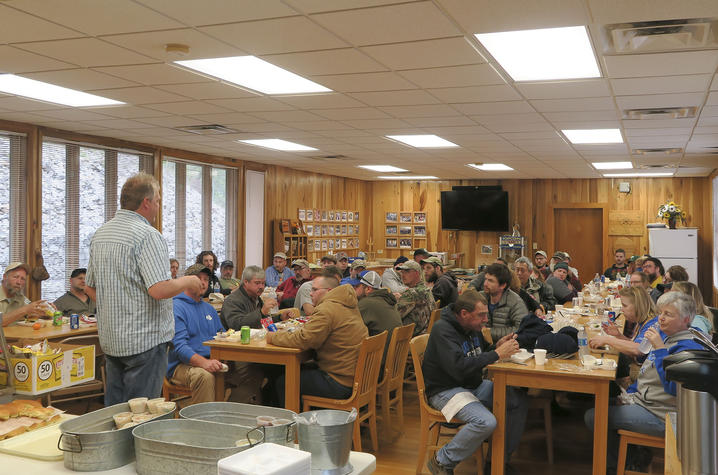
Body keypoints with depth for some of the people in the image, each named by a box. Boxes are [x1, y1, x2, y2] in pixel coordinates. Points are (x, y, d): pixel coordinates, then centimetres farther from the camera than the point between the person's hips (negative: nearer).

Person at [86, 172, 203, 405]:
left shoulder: (99, 234, 11)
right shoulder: (147, 235, -17)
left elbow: (90, 288, 18)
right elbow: (160, 290, -25)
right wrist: (188, 282, -8)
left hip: (110, 339, 8)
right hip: (145, 340, -8)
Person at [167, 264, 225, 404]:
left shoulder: (209, 308, 22)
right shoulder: (176, 307, -3)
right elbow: (179, 346, -15)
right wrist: (203, 362, -32)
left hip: (210, 360, 7)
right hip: (182, 365, -7)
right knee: (205, 376, -38)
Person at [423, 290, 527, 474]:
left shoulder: (473, 327, 6)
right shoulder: (443, 330, -21)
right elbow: (459, 367, -33)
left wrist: (497, 346, -3)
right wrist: (497, 354, -29)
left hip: (473, 385, 9)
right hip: (446, 390, -9)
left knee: (518, 400, -4)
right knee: (486, 422, -29)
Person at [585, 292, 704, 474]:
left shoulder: (689, 348, -19)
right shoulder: (666, 338, 12)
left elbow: (672, 387, -31)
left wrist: (660, 349, -30)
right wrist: (628, 395, 17)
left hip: (659, 417, -10)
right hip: (642, 401, 10)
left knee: (593, 417, -16)